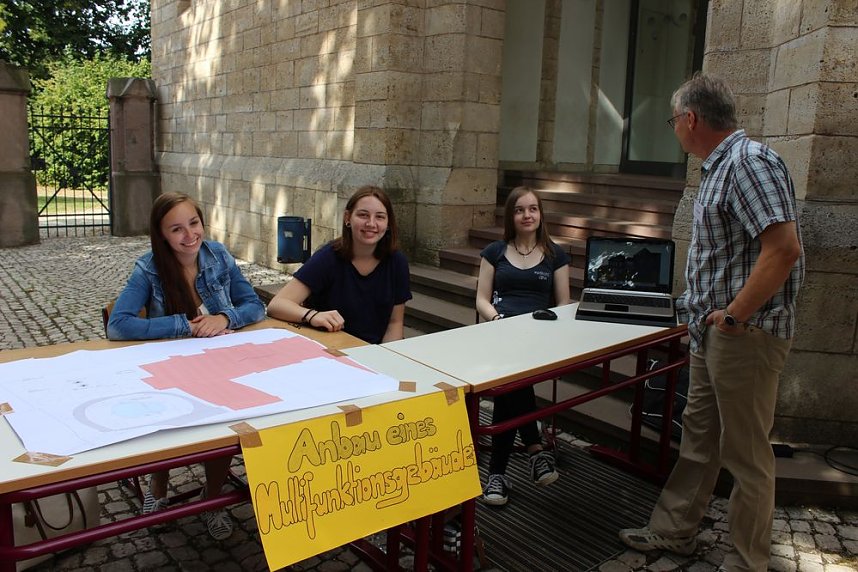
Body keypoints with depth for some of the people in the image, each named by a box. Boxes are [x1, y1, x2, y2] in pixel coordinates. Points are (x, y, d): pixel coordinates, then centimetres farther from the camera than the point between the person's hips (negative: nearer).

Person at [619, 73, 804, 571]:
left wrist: (735, 316, -21)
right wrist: (701, 305, 19)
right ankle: (674, 531, 33)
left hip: (746, 335, -10)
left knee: (746, 453, 4)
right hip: (714, 332, 10)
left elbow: (784, 249, -26)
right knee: (699, 435, 18)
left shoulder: (749, 161, -16)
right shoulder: (720, 167, 14)